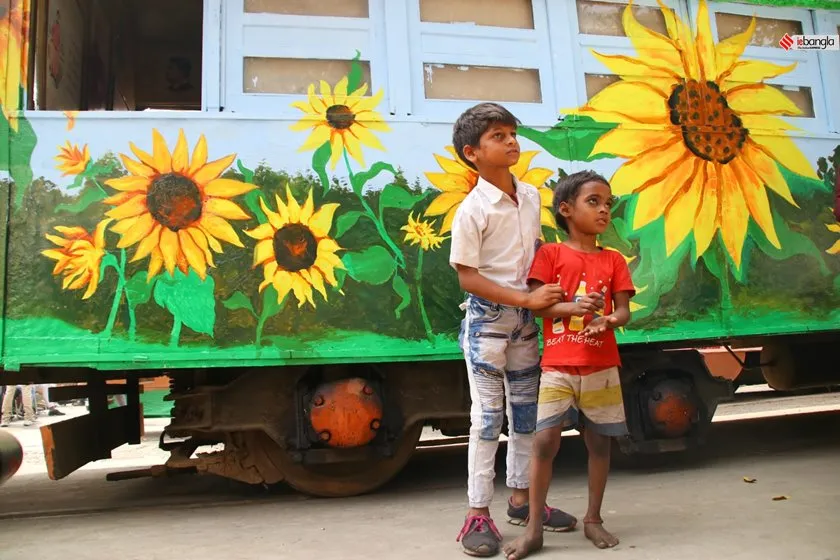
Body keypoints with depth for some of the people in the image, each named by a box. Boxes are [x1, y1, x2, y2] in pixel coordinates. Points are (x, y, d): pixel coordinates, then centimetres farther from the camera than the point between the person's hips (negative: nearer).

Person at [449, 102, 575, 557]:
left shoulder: (531, 196, 5)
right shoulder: (471, 211, -16)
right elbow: (467, 278, -17)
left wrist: (550, 288, 3)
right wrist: (527, 299, -21)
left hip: (524, 319, 7)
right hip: (487, 319, -6)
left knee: (526, 412, 13)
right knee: (488, 416, -1)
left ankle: (521, 499, 29)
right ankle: (478, 513, 13)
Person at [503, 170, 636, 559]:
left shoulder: (613, 260, 10)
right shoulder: (550, 253, 2)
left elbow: (624, 311, 3)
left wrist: (607, 320, -20)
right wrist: (573, 307, -22)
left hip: (601, 368, 3)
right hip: (558, 367, -3)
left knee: (599, 442, 10)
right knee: (544, 442, -7)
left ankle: (593, 519, 28)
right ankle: (533, 529, 4)